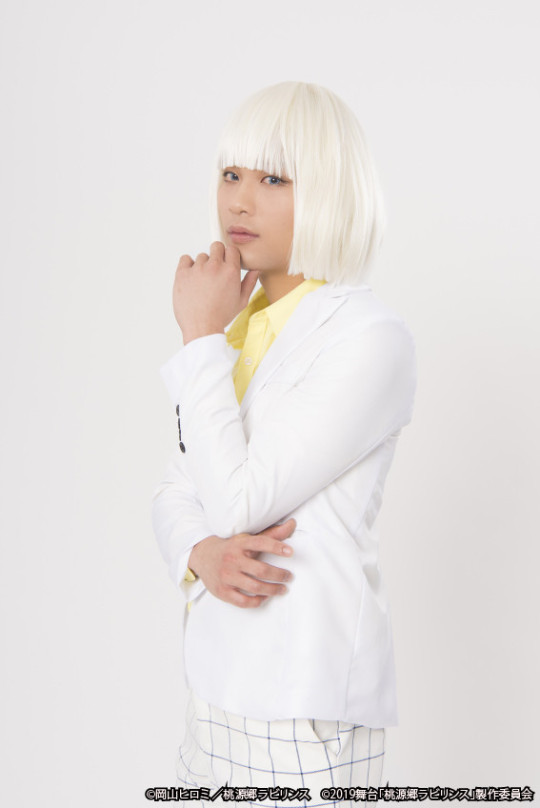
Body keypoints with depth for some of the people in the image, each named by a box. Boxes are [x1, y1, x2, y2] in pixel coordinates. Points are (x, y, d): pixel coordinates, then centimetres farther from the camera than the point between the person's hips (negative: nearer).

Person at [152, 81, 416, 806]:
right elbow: (178, 492, 10)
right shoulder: (246, 327, 8)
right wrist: (203, 556, -11)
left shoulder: (372, 339, -16)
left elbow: (237, 503, -18)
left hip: (309, 690, -7)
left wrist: (200, 337, -13)